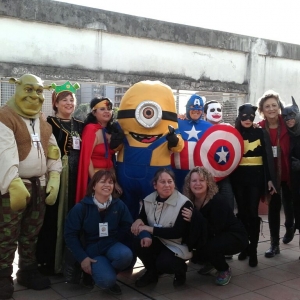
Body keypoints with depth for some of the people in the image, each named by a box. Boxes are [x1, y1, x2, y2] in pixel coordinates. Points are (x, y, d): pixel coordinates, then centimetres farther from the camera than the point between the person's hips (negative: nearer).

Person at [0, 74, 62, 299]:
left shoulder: (43, 123, 15)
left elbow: (53, 152, 13)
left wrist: (54, 179, 1)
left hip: (39, 184, 7)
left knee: (32, 233, 15)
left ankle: (28, 271, 27)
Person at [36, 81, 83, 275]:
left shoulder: (80, 126, 15)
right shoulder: (49, 124, 0)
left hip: (75, 178, 5)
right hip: (55, 176, -4)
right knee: (53, 218, -2)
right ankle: (48, 262, 9)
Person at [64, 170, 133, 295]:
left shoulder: (119, 205, -2)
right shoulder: (81, 207, -10)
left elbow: (129, 227, -2)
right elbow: (70, 234, -6)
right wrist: (82, 257, -12)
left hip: (112, 245, 3)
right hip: (92, 249, -3)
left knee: (126, 255, -33)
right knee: (106, 280, -28)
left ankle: (109, 272, 2)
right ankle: (98, 272, 11)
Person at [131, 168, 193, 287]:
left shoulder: (184, 203, -18)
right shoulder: (148, 200, -1)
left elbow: (178, 232, -23)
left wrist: (150, 229, -25)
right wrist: (139, 220, -32)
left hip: (177, 245, -4)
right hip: (157, 241, 5)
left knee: (162, 264, -32)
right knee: (140, 243, -27)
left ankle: (180, 268, 7)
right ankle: (151, 273, 3)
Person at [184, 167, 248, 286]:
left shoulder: (217, 201, -28)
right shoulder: (191, 201, -9)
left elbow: (214, 230, -31)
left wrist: (195, 218, -39)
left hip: (235, 237, -7)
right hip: (216, 237, 7)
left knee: (209, 247, -33)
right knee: (190, 241, -14)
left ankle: (225, 270, -1)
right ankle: (209, 262, 14)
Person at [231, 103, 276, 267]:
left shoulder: (261, 133, 2)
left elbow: (268, 156, 0)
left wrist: (269, 179, -5)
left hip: (256, 177, -2)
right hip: (238, 177, 2)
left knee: (253, 212, -4)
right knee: (242, 212, 8)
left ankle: (253, 250, 5)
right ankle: (244, 246, 22)